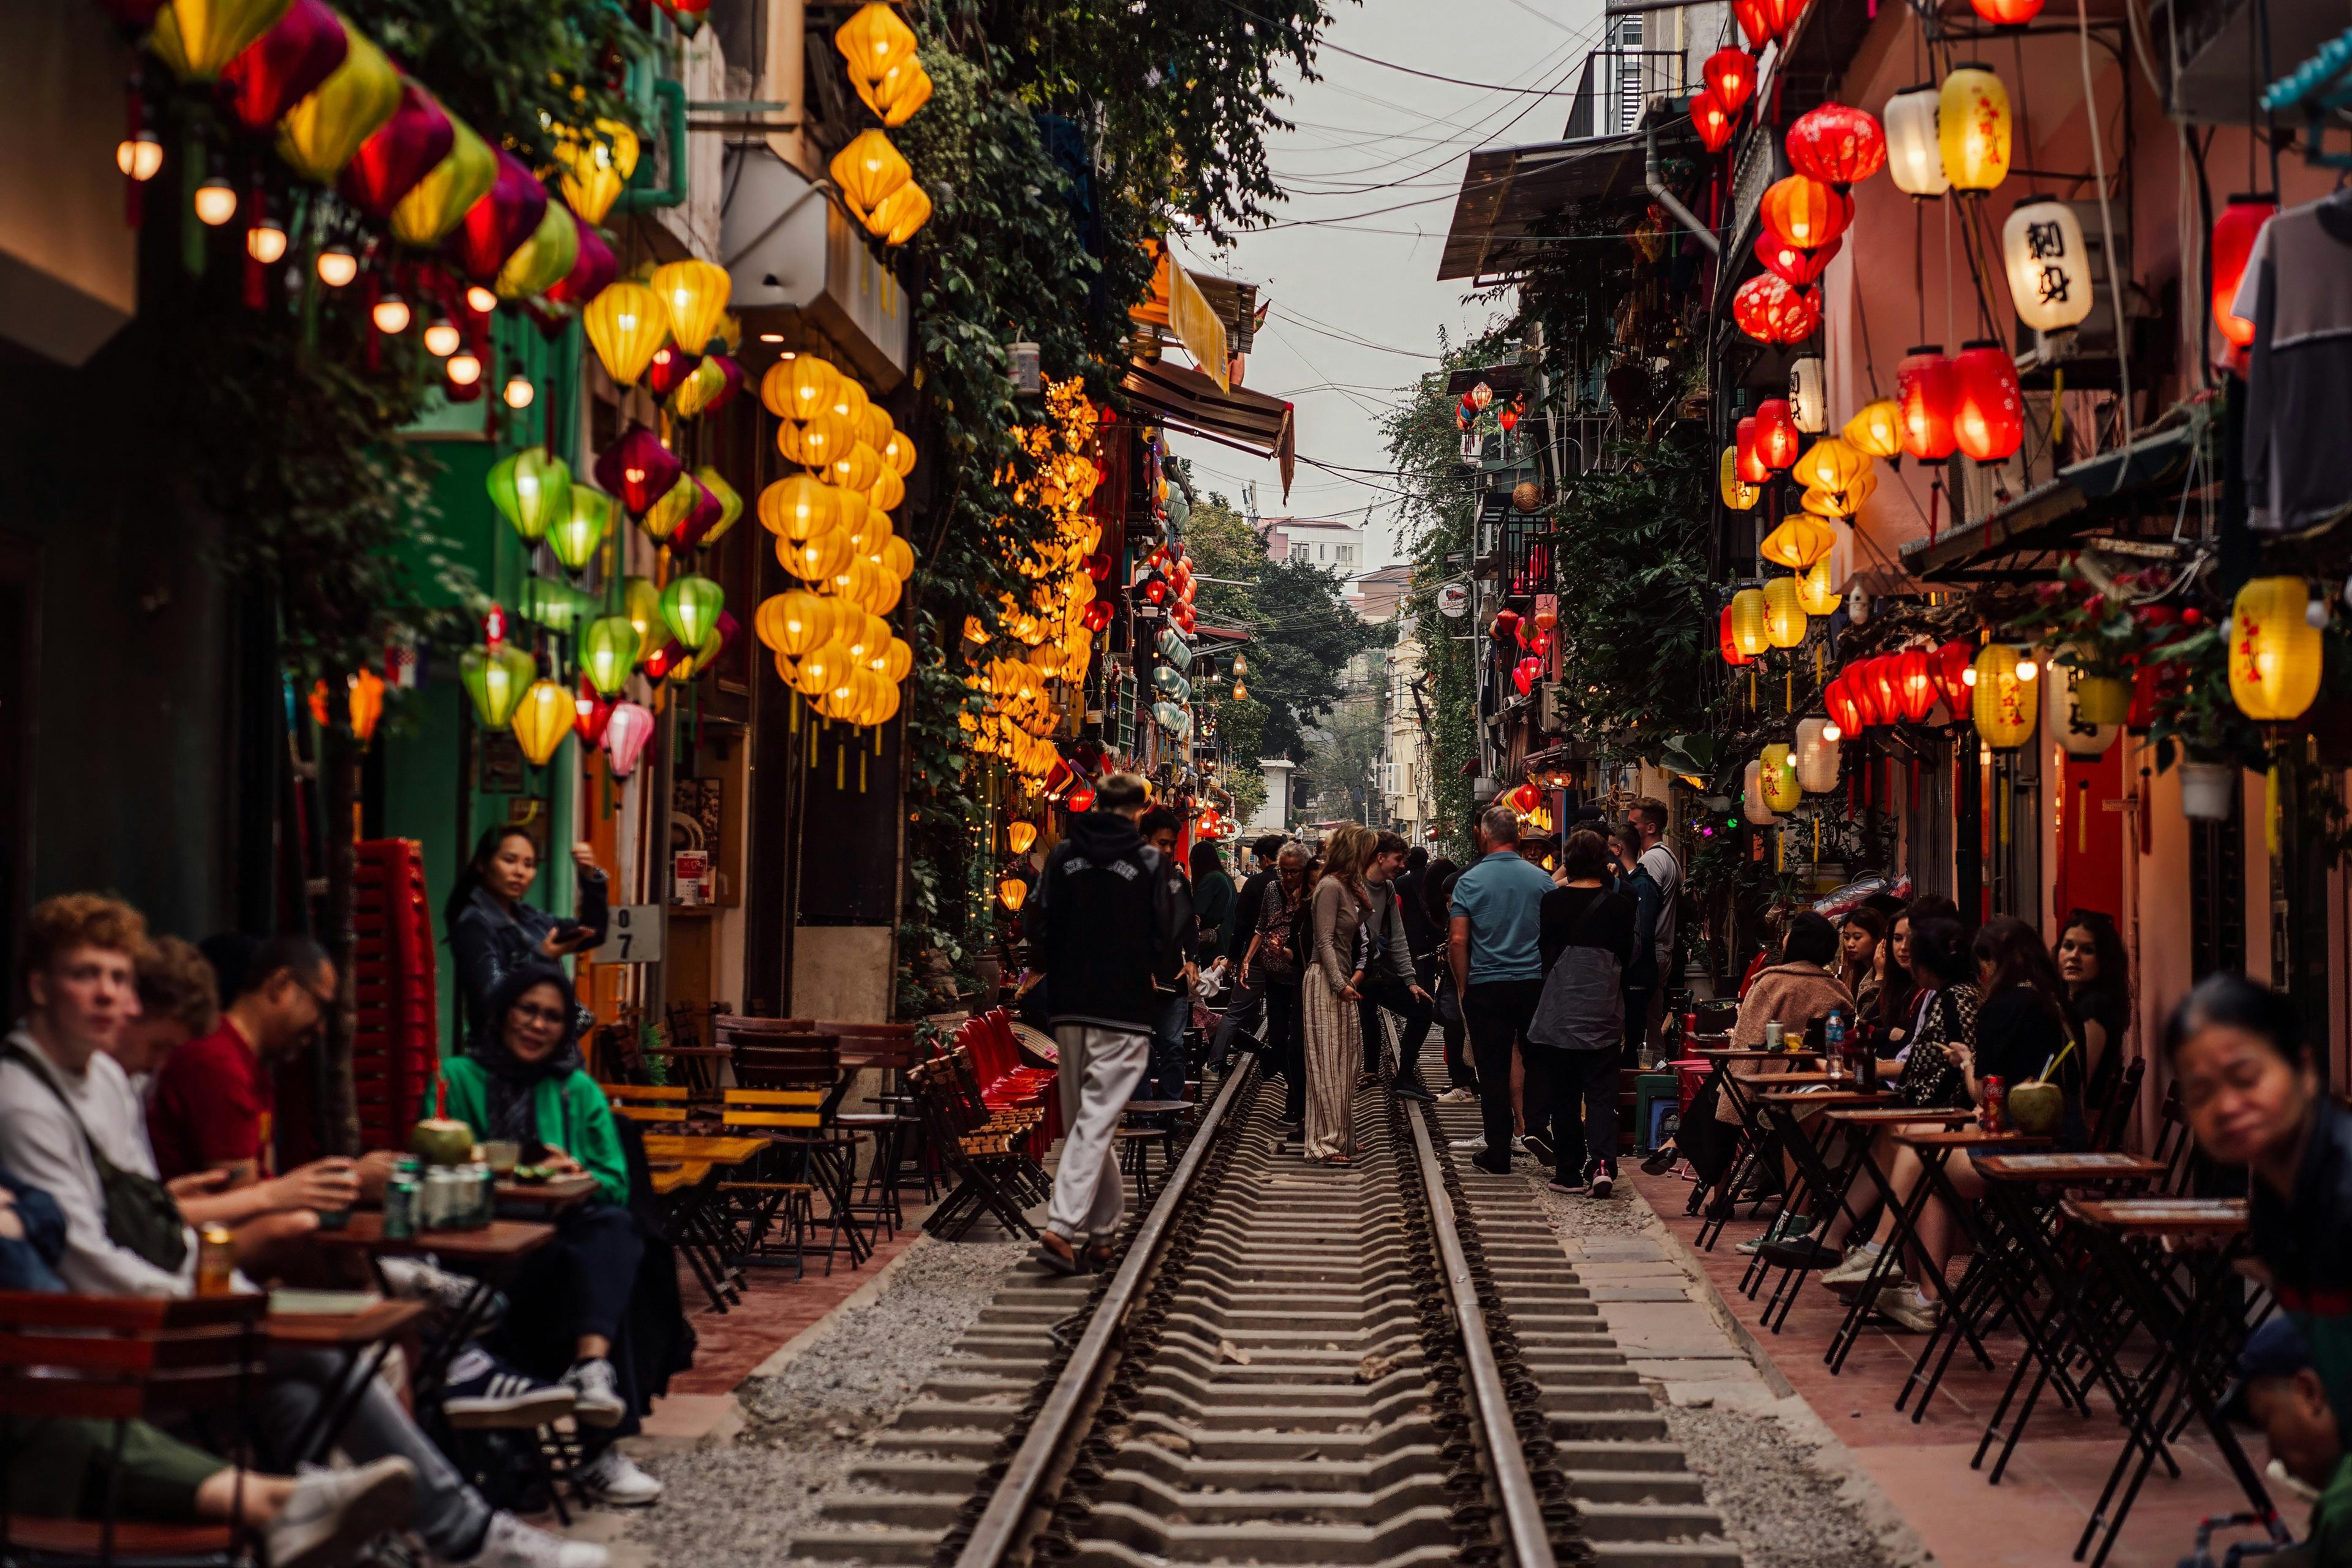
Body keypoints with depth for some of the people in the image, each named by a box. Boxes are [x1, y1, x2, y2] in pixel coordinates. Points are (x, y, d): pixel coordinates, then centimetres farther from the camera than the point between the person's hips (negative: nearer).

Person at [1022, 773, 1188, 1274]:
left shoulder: (1063, 856, 4)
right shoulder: (1148, 863, -6)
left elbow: (1040, 926, 3)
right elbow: (1168, 938, -6)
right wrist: (1168, 973, 14)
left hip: (1070, 1009, 4)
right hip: (1124, 1011, -4)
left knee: (1085, 1120, 14)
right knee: (1096, 1120, -6)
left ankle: (1102, 1231, 20)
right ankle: (1062, 1227, -17)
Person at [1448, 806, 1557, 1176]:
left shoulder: (1470, 881, -5)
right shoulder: (1541, 878, 1)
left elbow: (1458, 940, -8)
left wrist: (1463, 987, 3)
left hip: (1487, 988, -2)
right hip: (1536, 985, 2)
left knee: (1494, 1073, 3)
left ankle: (1498, 1155, 8)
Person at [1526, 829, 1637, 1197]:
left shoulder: (1552, 901, -4)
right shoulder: (1618, 905, -5)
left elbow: (1542, 949, 7)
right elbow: (1626, 958, 5)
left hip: (1558, 1011, 1)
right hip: (1603, 1014, -1)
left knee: (1564, 1096, 9)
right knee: (1601, 1093, 3)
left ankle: (1568, 1172, 11)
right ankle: (1602, 1164, -15)